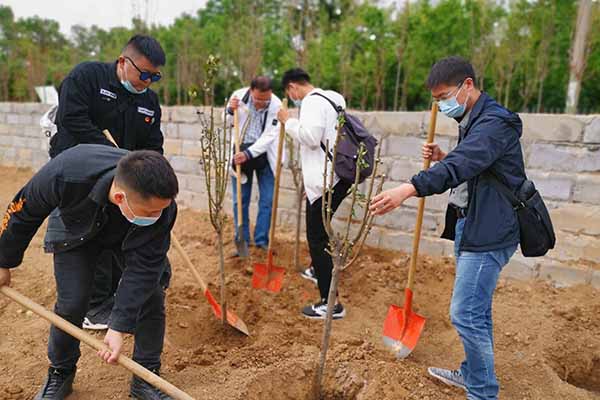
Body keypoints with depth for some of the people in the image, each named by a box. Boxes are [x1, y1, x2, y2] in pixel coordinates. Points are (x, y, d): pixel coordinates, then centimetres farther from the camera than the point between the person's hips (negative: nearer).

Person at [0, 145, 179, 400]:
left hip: (132, 236, 1)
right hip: (76, 229, 0)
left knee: (151, 296, -9)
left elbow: (143, 265, -30)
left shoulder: (161, 205, -39)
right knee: (71, 304, -7)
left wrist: (118, 328, -31)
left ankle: (146, 378, 10)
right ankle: (60, 374, 22)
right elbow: (23, 212, -20)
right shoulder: (64, 175, -42)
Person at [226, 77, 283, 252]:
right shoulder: (238, 96, -11)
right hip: (241, 151, 1)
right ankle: (242, 241, 20)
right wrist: (230, 111, -17)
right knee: (240, 200, 6)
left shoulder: (276, 105, -16)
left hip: (264, 154, -1)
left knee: (267, 200, 3)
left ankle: (261, 240, 19)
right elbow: (226, 122, 4)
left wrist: (249, 154, -28)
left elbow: (269, 136, -19)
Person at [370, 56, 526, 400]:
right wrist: (442, 158, 4)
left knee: (466, 314, -8)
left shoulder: (495, 123, -17)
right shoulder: (472, 121, 15)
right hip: (470, 226, 10)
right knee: (477, 310, 20)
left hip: (489, 233, -10)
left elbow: (461, 165, -35)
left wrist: (408, 189, -47)